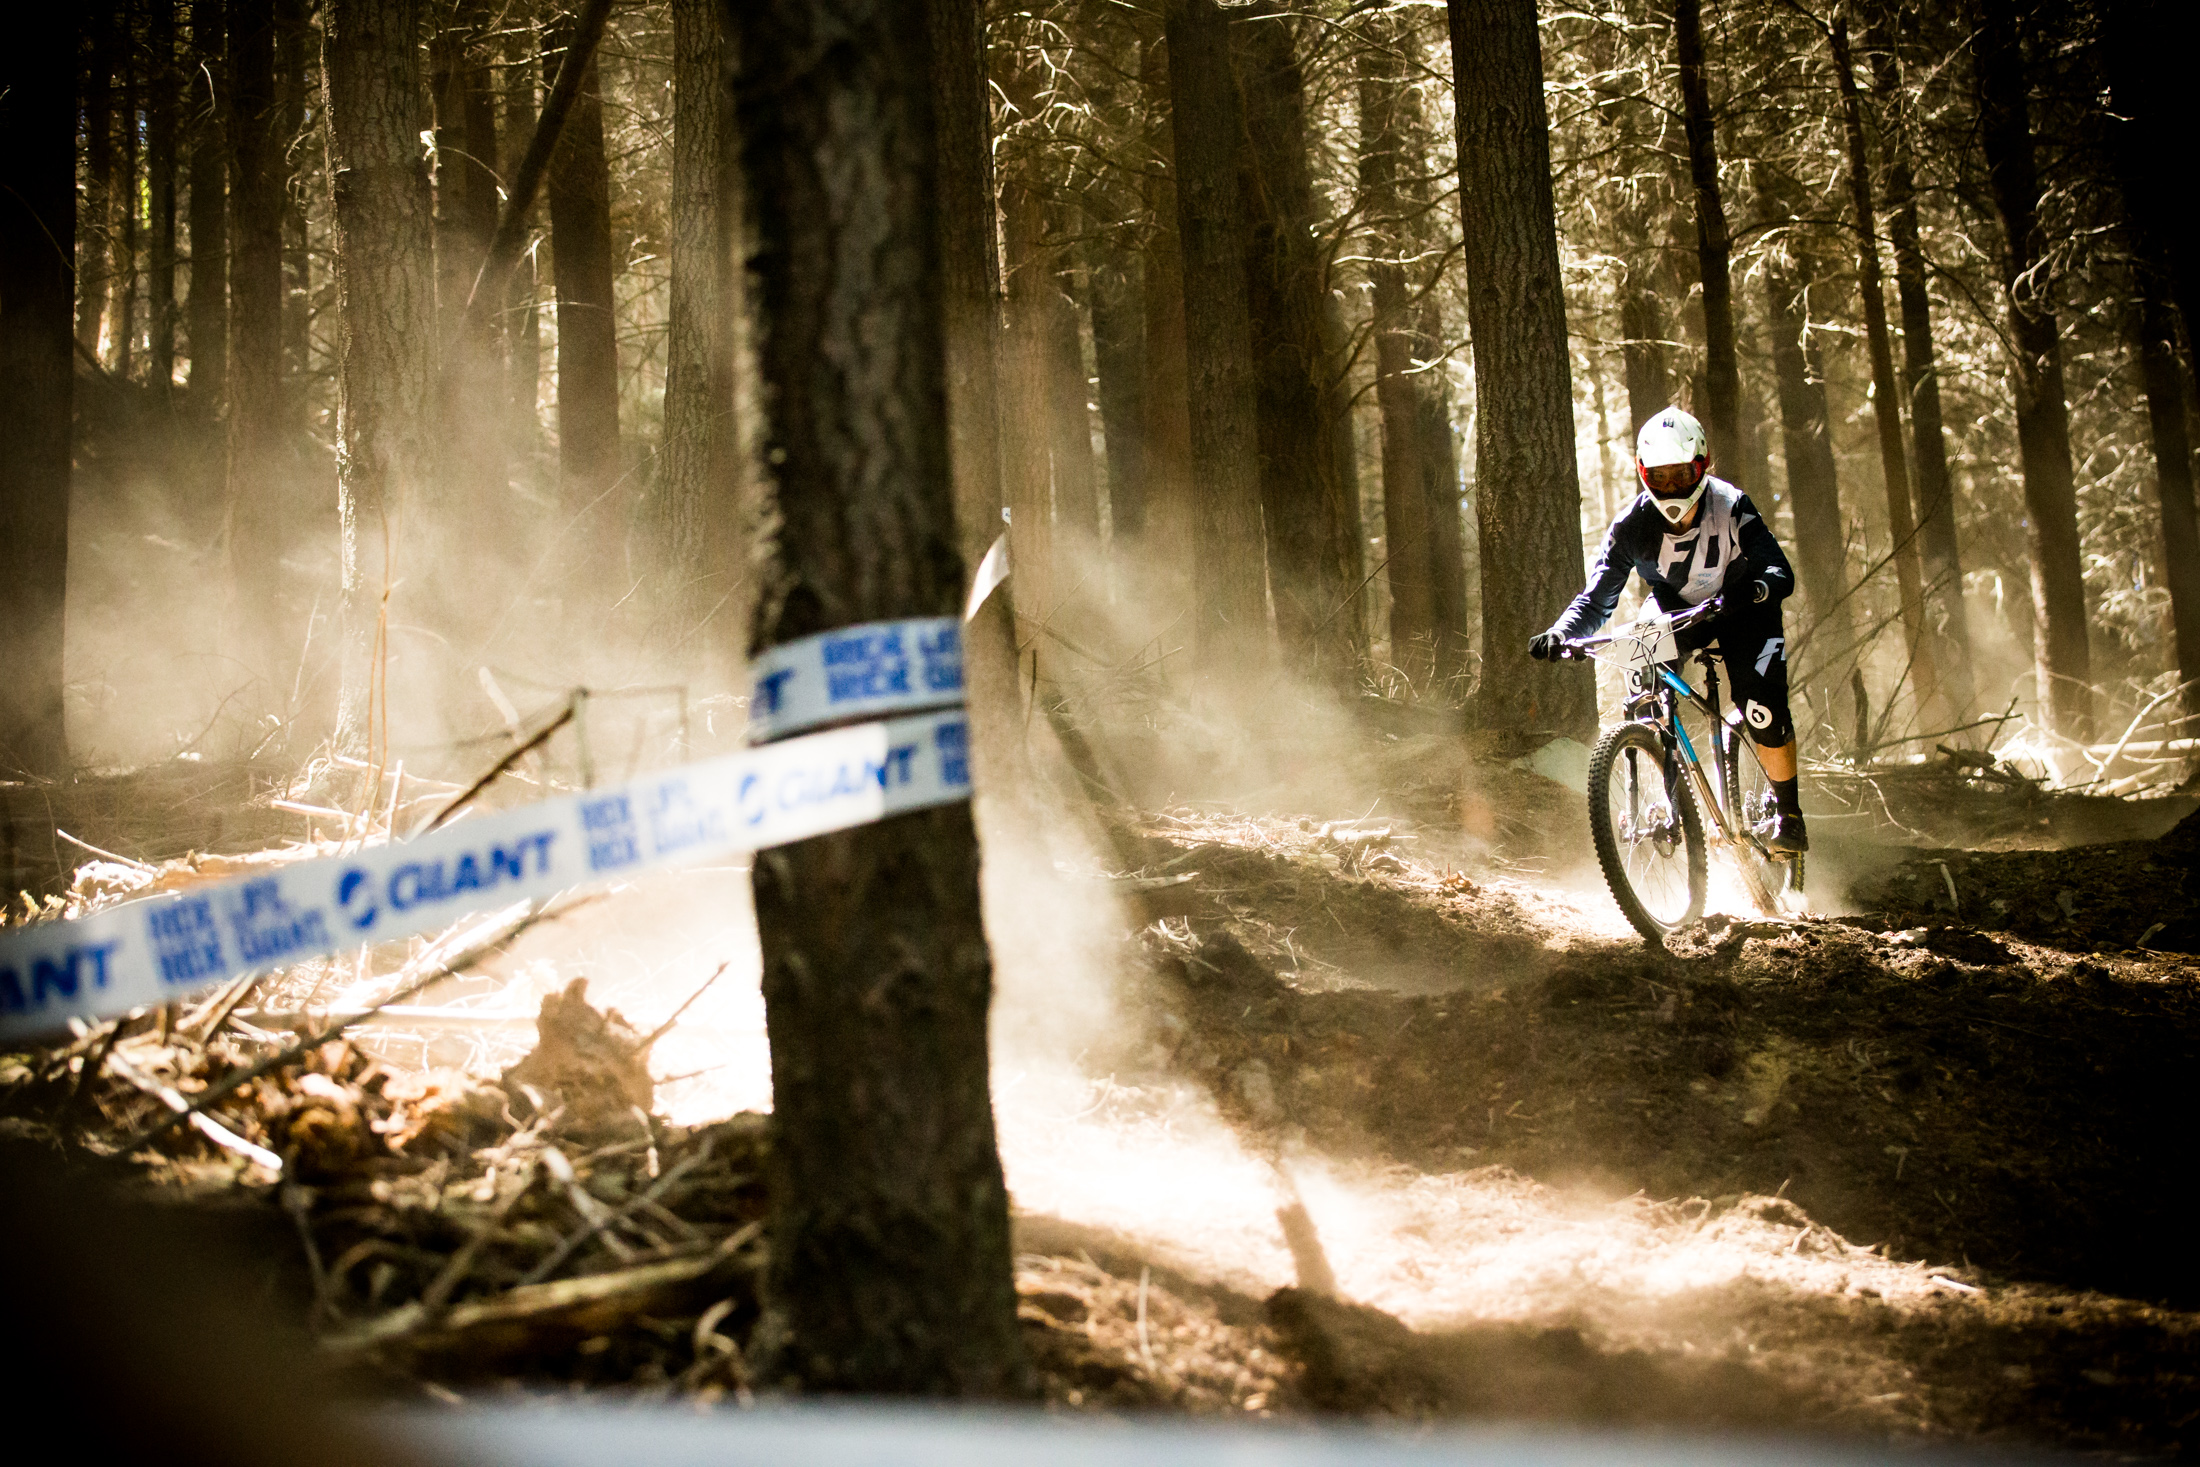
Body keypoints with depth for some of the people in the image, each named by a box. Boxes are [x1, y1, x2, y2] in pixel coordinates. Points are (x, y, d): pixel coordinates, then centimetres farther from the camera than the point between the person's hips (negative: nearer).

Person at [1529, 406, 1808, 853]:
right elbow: (1596, 599, -23)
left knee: (1762, 711, -21)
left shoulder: (1730, 507, -29)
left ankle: (1789, 816, 2)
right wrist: (1559, 633, -43)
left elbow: (1780, 571, -35)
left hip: (1742, 610, -2)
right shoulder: (1632, 526, -24)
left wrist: (1753, 589, -58)